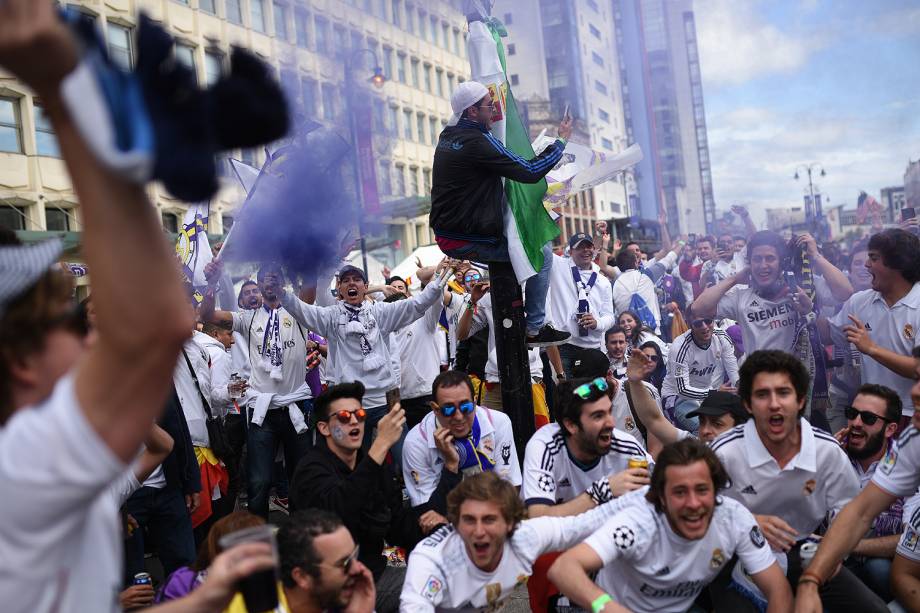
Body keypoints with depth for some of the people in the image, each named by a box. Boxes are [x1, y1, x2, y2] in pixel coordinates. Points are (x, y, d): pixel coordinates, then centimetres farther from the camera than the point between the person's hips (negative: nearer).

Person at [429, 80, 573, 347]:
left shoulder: (448, 135, 9)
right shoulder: (477, 141, -19)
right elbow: (530, 172, -19)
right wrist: (561, 141, -7)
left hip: (445, 233, 10)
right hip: (465, 241, -9)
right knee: (542, 252, -1)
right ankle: (534, 328, 3)